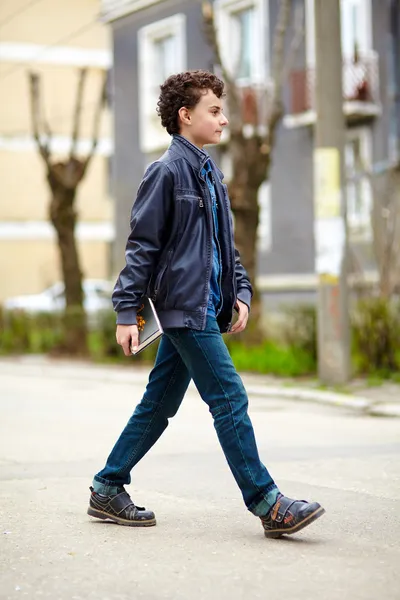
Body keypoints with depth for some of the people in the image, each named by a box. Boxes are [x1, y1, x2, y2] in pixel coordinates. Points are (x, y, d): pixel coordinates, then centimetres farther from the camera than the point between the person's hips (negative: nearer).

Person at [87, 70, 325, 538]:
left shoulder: (209, 172, 17)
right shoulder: (168, 171, -10)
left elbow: (225, 245, 23)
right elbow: (142, 245, -11)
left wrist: (241, 291, 11)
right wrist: (127, 312, -13)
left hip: (203, 308, 9)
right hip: (184, 306, -9)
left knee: (158, 404, 13)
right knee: (230, 399, -9)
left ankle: (107, 490, 22)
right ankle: (268, 505, -6)